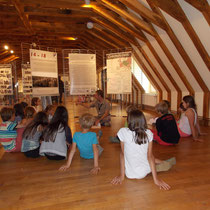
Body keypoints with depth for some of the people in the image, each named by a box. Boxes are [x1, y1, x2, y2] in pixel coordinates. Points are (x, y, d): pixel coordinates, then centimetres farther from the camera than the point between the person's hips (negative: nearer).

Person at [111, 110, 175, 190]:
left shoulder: (123, 132, -14)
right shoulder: (148, 133, -10)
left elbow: (122, 153, -7)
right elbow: (150, 156, -7)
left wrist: (122, 175, 1)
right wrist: (156, 179, -1)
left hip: (129, 174, 0)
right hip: (144, 173, 0)